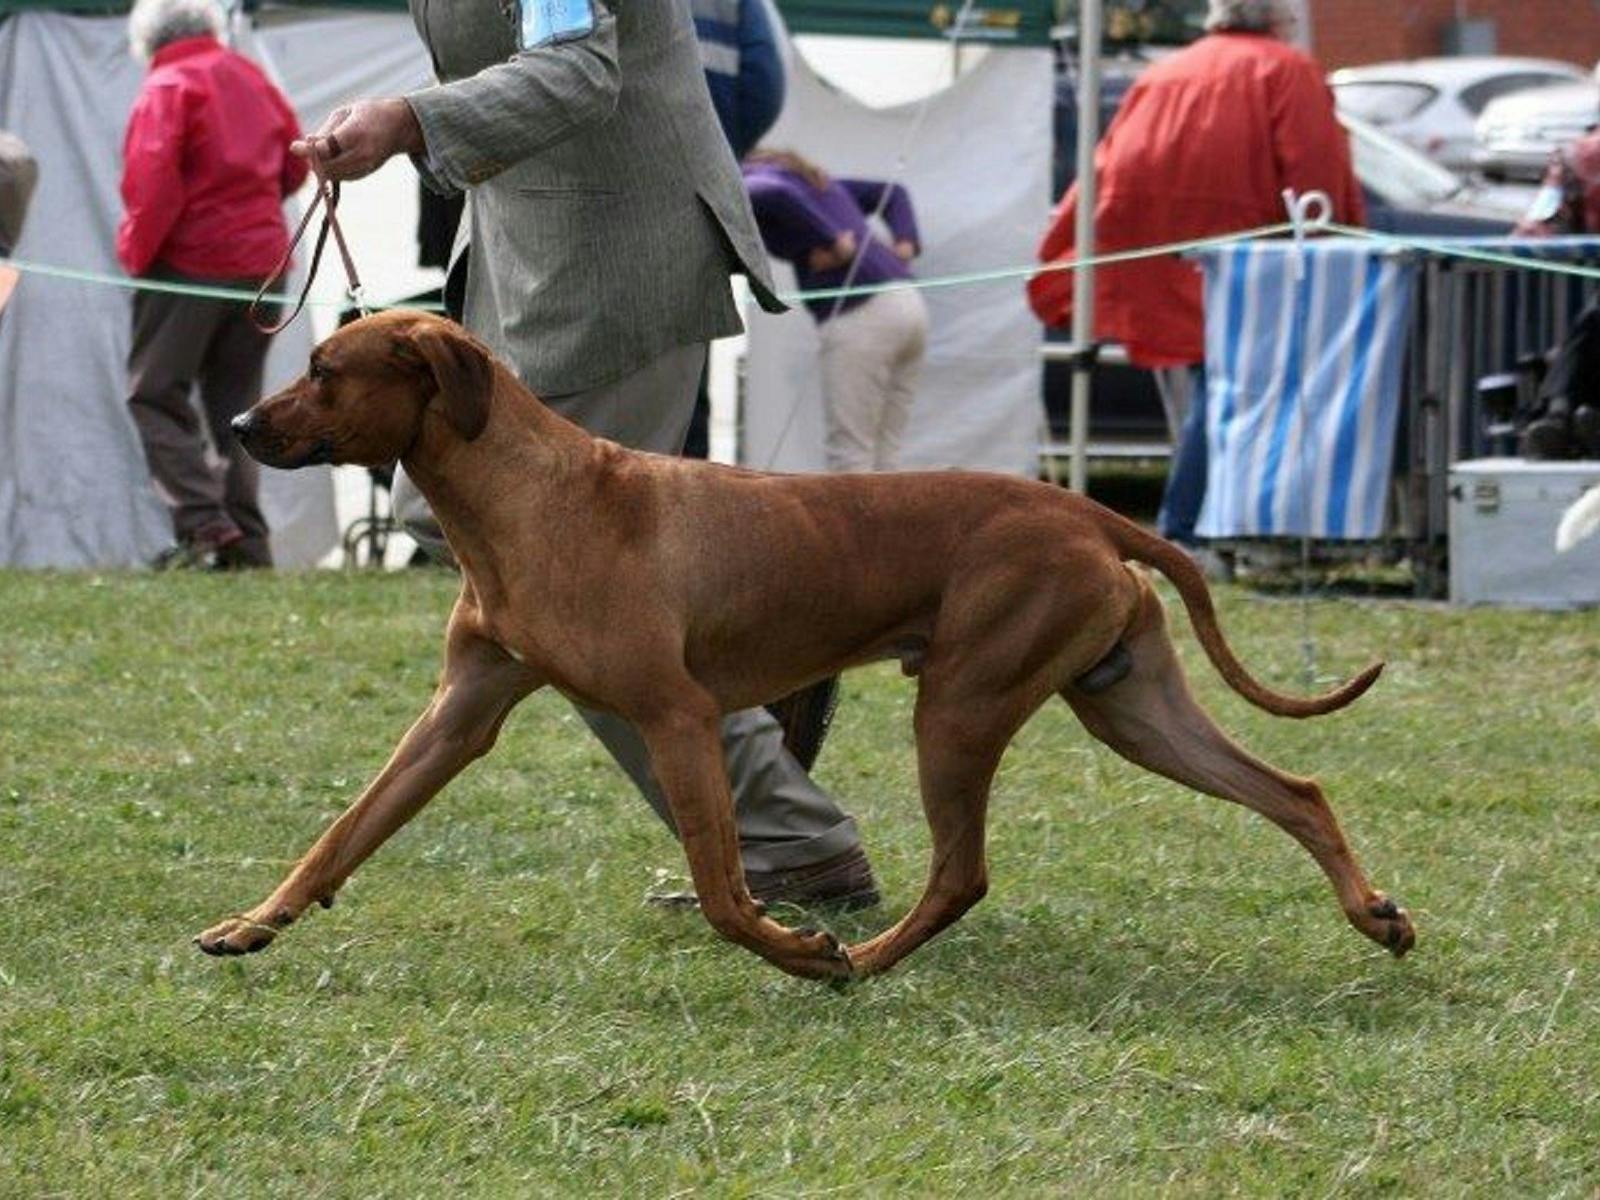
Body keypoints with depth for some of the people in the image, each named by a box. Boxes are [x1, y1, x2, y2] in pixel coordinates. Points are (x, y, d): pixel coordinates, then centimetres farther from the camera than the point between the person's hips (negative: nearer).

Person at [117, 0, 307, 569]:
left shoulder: (167, 87, -8)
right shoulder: (251, 78, 13)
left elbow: (152, 180, -18)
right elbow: (295, 163, 19)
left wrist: (136, 250, -8)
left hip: (190, 261, -7)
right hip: (262, 259, 7)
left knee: (156, 394, -1)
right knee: (236, 401, 11)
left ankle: (202, 520, -16)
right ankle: (246, 539, 4)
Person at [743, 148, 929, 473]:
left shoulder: (749, 181, 4)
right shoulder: (810, 179, 29)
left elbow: (773, 195, -21)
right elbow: (891, 192, 34)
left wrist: (834, 242, -13)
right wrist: (906, 244, 17)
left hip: (860, 314, -8)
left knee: (848, 458, -6)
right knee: (884, 456, 8)